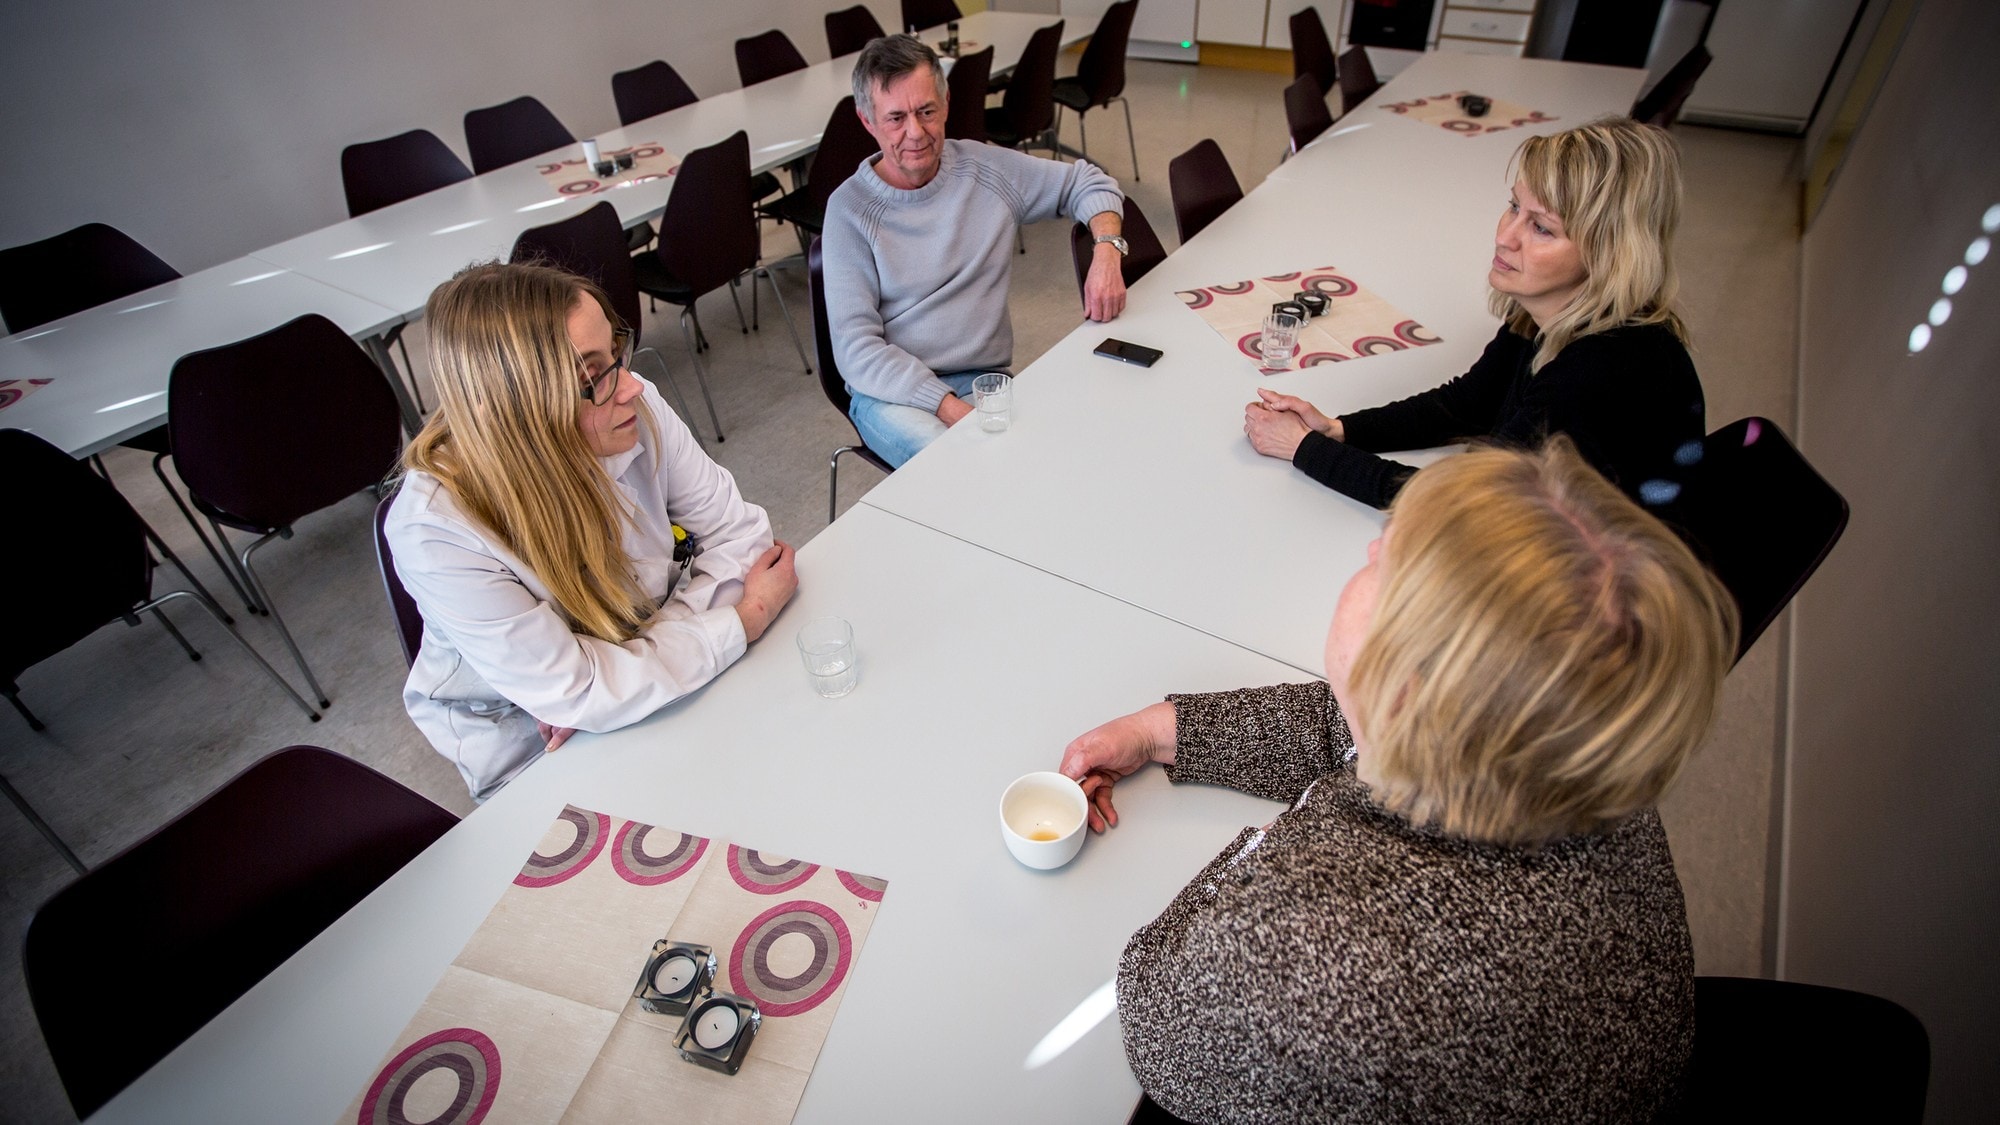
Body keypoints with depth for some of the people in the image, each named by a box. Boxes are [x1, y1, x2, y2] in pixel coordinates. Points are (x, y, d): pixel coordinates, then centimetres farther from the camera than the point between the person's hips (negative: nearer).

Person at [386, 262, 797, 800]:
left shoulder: (637, 410, -20)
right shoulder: (437, 531, -31)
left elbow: (736, 530, -13)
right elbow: (579, 696, -27)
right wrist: (748, 617, -23)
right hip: (534, 756, -4)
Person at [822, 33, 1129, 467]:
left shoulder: (986, 167, 5)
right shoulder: (850, 209, -4)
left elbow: (1089, 183, 17)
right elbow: (856, 348, -10)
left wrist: (1108, 251, -6)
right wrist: (953, 409, -21)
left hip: (986, 378, 4)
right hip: (891, 391, -3)